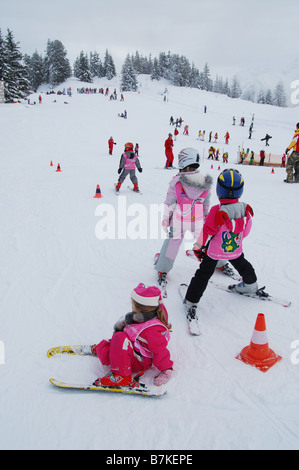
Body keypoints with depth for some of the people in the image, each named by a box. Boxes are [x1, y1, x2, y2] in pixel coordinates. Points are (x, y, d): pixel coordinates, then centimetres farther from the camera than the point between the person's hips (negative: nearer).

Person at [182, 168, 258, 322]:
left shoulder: (217, 212, -30)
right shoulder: (246, 209, -14)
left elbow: (207, 232, -22)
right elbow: (246, 230, 1)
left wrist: (198, 247, -7)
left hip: (215, 251, -4)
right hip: (236, 250, 4)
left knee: (204, 274, 7)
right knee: (241, 264, 32)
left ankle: (191, 301, 11)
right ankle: (250, 285, 57)